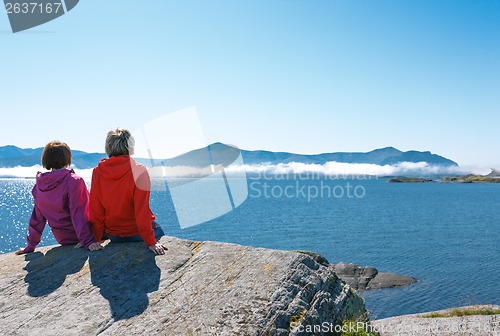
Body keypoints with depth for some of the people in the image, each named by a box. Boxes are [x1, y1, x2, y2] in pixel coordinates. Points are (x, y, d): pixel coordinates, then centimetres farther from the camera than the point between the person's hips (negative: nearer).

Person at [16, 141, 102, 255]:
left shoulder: (39, 185, 0)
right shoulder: (74, 181, -20)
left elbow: (37, 217, 5)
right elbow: (79, 214, -24)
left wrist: (31, 245, 12)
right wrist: (88, 241, -24)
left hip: (61, 239, 7)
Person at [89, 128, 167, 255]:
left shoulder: (97, 172, -6)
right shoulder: (138, 170, -18)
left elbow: (95, 211, -2)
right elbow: (142, 210, -20)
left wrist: (95, 239, 7)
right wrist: (151, 242, -17)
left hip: (114, 237, 5)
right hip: (138, 234, -4)